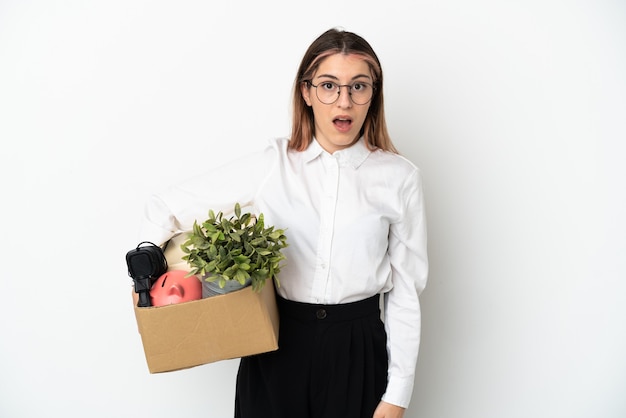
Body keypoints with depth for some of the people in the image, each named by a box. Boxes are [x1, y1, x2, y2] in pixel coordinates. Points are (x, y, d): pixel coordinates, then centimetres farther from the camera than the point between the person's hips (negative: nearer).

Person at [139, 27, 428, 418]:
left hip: (358, 350, 0)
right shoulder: (271, 165, -4)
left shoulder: (400, 178, -6)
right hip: (275, 345, 1)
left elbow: (406, 291, -3)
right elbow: (164, 207, 4)